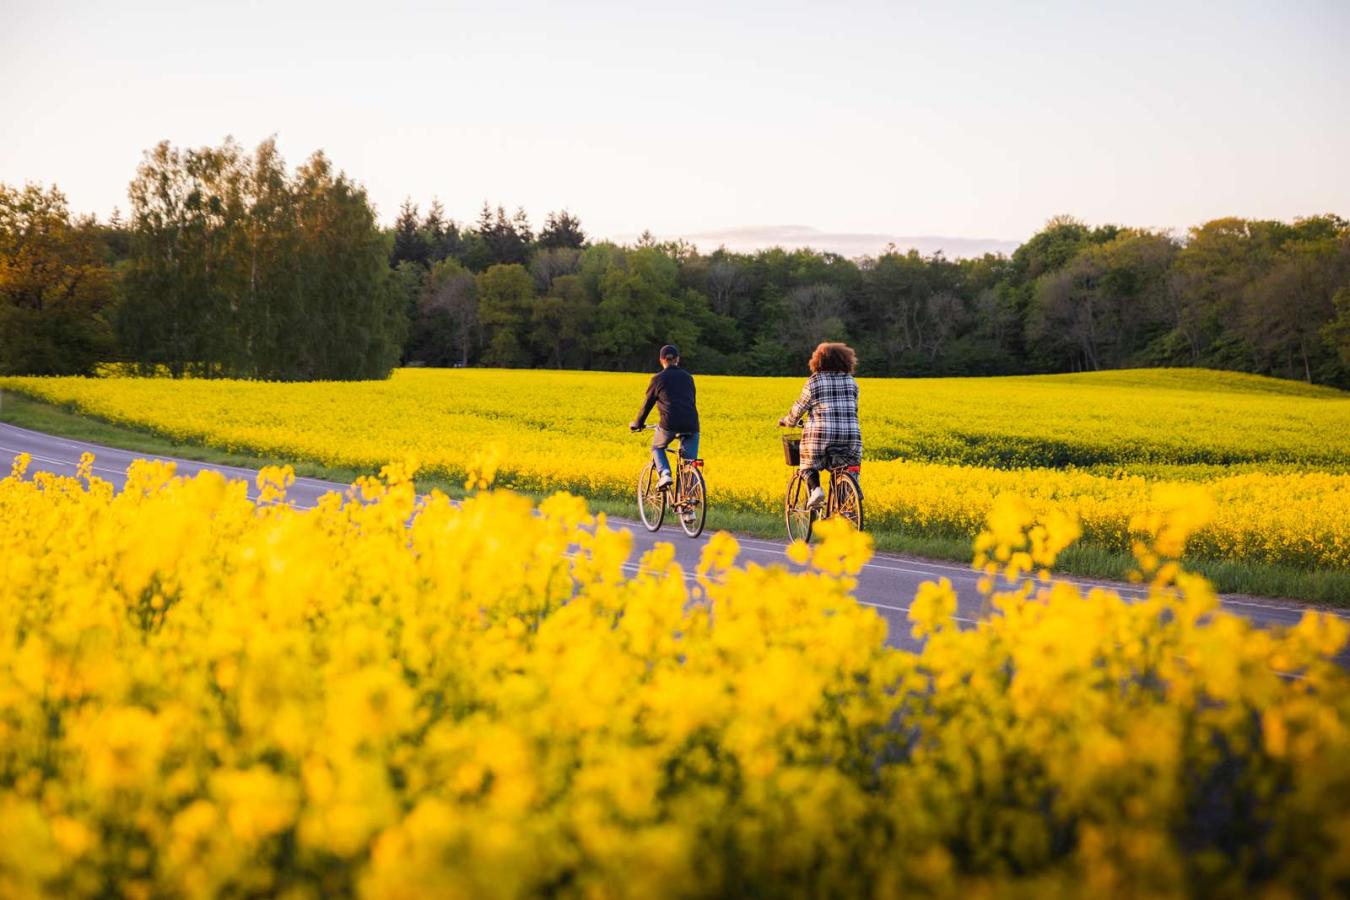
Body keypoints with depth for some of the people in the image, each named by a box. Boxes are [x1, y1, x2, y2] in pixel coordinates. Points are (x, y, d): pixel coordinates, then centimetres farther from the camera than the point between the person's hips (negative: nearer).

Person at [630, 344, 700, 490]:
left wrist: (637, 423, 29)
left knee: (657, 448, 25)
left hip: (670, 423, -2)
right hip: (691, 425, 3)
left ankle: (665, 474, 0)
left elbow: (647, 404, 14)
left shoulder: (658, 379, 9)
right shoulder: (688, 377, 19)